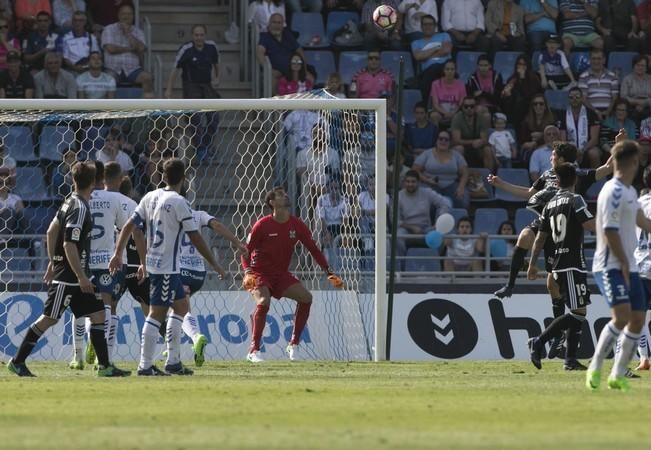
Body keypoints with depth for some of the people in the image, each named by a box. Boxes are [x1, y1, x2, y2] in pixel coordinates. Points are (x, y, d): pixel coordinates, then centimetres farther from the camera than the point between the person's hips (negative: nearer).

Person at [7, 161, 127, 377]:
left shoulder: (71, 202, 9)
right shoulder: (79, 209, -19)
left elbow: (52, 231, 18)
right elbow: (69, 245, -24)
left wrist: (52, 263, 25)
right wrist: (82, 277, -22)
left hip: (76, 277, 10)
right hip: (68, 276, -10)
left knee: (98, 314, 6)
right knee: (49, 319, -3)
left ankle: (105, 366, 5)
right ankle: (17, 361, 5)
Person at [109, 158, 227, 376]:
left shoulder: (150, 198, 8)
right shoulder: (179, 203, -13)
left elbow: (129, 227, 8)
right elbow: (195, 238, -12)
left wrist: (118, 254, 13)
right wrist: (214, 264, -3)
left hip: (153, 264, 8)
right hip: (167, 266, -8)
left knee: (182, 306, 15)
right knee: (157, 313, -6)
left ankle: (173, 362, 13)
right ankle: (145, 365, -7)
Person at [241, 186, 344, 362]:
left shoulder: (297, 225, 0)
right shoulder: (262, 225, -12)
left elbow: (314, 249, 5)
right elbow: (246, 251, -8)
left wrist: (329, 273, -2)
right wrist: (247, 272, -25)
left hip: (281, 275, 5)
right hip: (259, 274, -5)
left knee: (306, 297, -13)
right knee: (263, 302, -31)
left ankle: (294, 345, -1)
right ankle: (254, 351, -27)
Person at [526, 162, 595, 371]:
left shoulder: (550, 205, 13)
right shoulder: (575, 200, -9)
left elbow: (540, 238, 15)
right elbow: (592, 226, -17)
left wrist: (532, 264, 21)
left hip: (558, 266, 8)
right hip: (573, 265, -8)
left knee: (579, 312, 12)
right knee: (578, 313, -9)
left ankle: (570, 359, 7)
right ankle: (539, 342, -14)